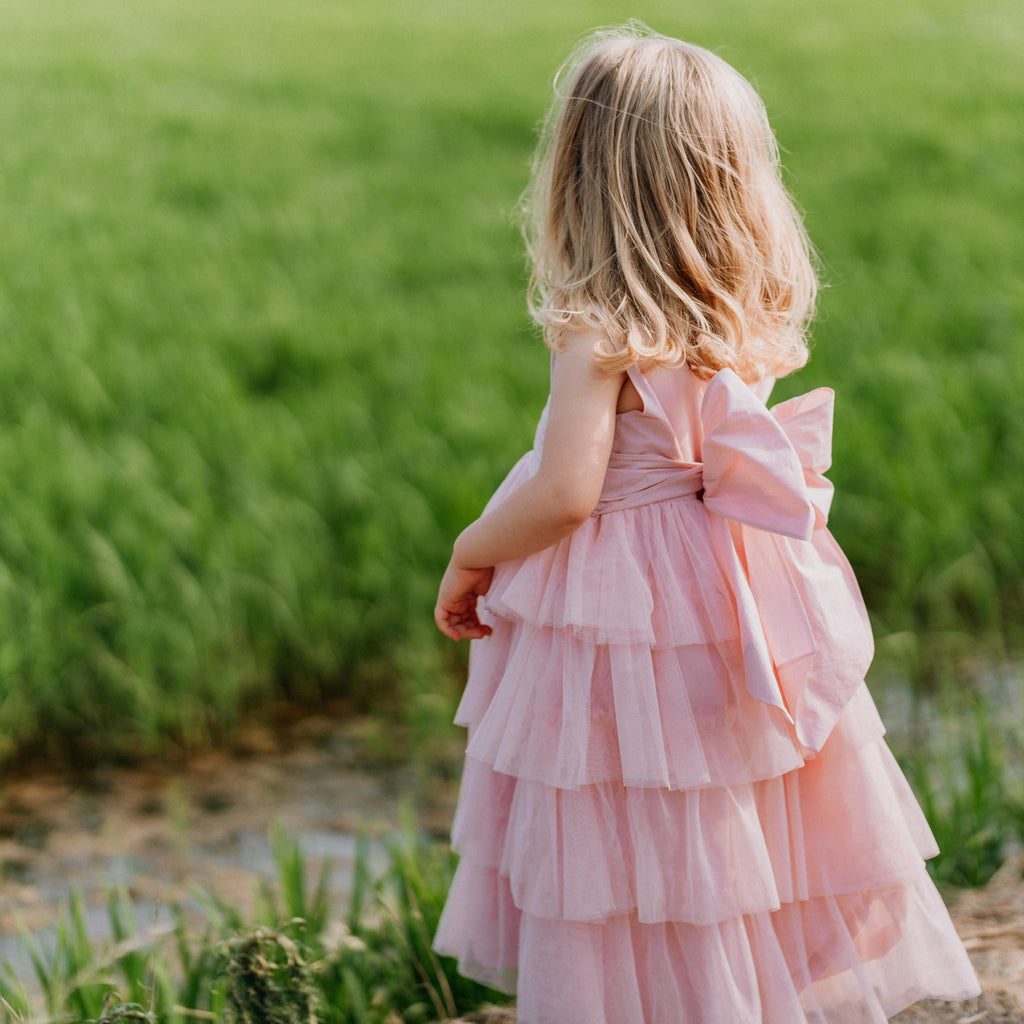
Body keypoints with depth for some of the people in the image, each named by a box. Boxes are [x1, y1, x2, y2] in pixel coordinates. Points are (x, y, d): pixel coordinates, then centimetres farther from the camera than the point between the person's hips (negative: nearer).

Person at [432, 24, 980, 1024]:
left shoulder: (599, 333, -20)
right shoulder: (747, 321, 1)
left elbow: (565, 493, -23)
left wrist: (469, 556, -9)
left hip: (624, 615, -7)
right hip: (727, 604, 7)